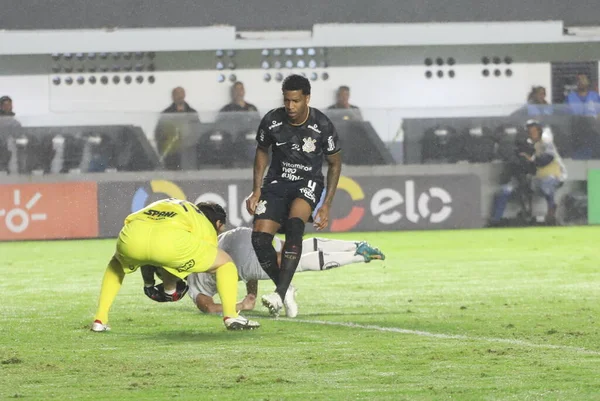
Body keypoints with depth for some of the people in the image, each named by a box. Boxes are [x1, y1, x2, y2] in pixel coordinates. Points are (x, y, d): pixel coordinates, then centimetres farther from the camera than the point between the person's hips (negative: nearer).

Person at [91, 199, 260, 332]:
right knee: (225, 262, 21)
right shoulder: (206, 227, 34)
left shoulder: (162, 205, 46)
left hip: (131, 235, 4)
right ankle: (230, 316, 6)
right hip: (170, 239, -4)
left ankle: (100, 319, 28)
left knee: (117, 263, 41)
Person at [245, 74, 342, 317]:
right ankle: (285, 291, 7)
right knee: (260, 238, -15)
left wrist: (327, 204, -4)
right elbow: (262, 151, 10)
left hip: (308, 184, -3)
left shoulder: (322, 126, -15)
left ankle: (279, 295, -39)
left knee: (294, 225, -33)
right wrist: (257, 190, 1)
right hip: (277, 183, 3)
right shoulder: (272, 121, -11)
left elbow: (335, 163, 0)